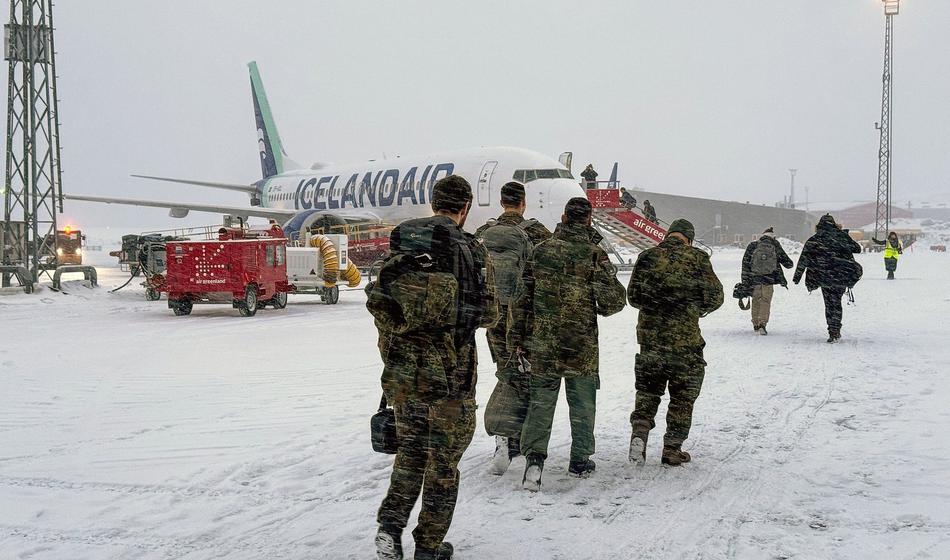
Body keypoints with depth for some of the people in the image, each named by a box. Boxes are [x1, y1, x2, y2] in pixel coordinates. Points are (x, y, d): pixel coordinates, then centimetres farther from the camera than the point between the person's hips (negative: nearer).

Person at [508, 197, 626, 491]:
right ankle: (580, 461, 23)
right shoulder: (595, 255, -8)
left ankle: (534, 457, -6)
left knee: (541, 401, 8)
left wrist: (516, 335, 10)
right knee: (582, 404, 14)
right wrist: (600, 309, 14)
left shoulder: (542, 250, 0)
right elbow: (614, 300, -10)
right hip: (582, 345, -2)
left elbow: (522, 295, 2)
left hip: (542, 344, 2)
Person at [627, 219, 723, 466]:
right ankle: (672, 448, 13)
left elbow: (633, 296, 6)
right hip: (685, 338, -2)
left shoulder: (648, 257, 1)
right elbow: (715, 296, -1)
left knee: (648, 388, 18)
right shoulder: (697, 258, -6)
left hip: (650, 335, 3)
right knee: (683, 394, 10)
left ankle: (640, 428, -3)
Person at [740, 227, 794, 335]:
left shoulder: (752, 246, 1)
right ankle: (762, 324, -10)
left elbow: (745, 263, -1)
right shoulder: (776, 247, 1)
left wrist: (745, 281, 2)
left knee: (756, 301, 15)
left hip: (754, 279, 1)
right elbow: (789, 264, 8)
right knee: (766, 301, 5)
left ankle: (756, 325, 24)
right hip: (769, 281, -1)